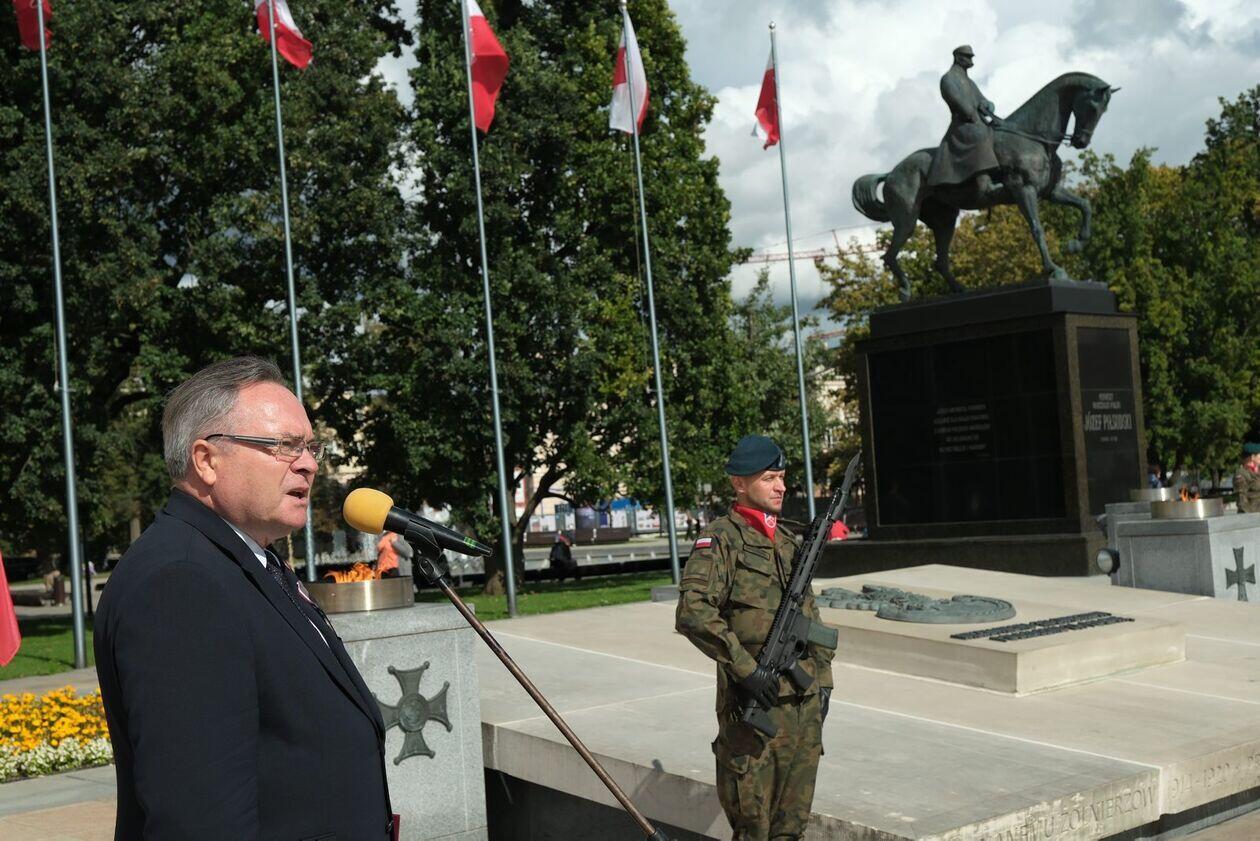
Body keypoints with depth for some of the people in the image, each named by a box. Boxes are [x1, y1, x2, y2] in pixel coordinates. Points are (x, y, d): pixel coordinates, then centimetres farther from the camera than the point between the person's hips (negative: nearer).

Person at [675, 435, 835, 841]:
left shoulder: (789, 541, 16)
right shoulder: (720, 539, -8)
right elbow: (693, 613, -21)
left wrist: (823, 679, 16)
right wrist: (745, 668, -23)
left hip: (805, 704, 7)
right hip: (754, 703, -7)